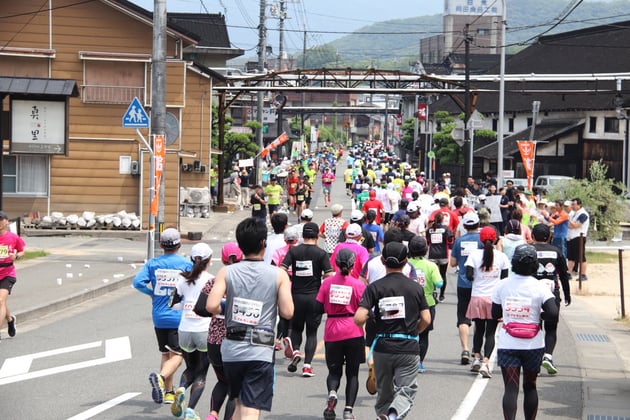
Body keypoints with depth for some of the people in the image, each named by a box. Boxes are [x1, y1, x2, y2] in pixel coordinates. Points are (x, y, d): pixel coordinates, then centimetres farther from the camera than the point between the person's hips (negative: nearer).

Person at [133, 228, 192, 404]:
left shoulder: (153, 263, 2)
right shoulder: (186, 264, -5)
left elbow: (138, 282, -8)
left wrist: (152, 293, 9)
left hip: (159, 316, 4)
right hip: (179, 316, -4)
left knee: (166, 354, 16)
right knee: (176, 355, -3)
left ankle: (168, 393, 17)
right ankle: (161, 377, -31)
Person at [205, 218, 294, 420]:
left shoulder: (226, 272, 0)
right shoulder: (278, 275, -3)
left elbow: (211, 306, -10)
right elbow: (287, 312, -7)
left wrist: (227, 310, 11)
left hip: (231, 350, 3)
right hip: (260, 351, -3)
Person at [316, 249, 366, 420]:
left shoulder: (327, 283, -1)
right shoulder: (358, 285, -7)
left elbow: (319, 308, 1)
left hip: (332, 333, 2)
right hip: (353, 332, -1)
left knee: (334, 370, 13)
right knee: (352, 373, 8)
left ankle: (332, 392, -19)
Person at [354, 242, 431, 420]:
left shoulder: (374, 287, -3)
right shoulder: (416, 288, 1)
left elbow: (359, 318, -12)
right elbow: (426, 320, -1)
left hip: (382, 347, 1)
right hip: (408, 348, -1)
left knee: (384, 393, 18)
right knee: (406, 391, -3)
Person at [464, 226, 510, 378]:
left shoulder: (474, 254, -4)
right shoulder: (501, 256, -1)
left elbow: (469, 275, -10)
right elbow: (505, 278, 2)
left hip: (477, 297, 1)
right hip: (495, 298, -1)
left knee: (479, 329, 19)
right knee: (490, 332, 0)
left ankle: (476, 358, 13)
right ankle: (485, 362, -13)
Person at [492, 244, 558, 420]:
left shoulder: (502, 285, -1)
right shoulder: (540, 287, -8)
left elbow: (495, 314, 8)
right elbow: (553, 314, -17)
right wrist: (539, 315, 1)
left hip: (507, 346, 0)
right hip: (533, 346, 0)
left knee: (510, 388, -3)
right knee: (530, 386, 16)